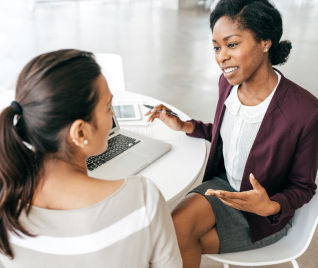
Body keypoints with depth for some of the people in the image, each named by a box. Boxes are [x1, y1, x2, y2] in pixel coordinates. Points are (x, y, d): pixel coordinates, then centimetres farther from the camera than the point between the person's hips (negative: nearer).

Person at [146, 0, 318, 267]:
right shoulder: (228, 83, -8)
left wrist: (270, 206, -31)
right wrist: (184, 126, 3)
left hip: (265, 216, -4)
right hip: (224, 185, 5)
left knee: (176, 242, -17)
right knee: (178, 226, -23)